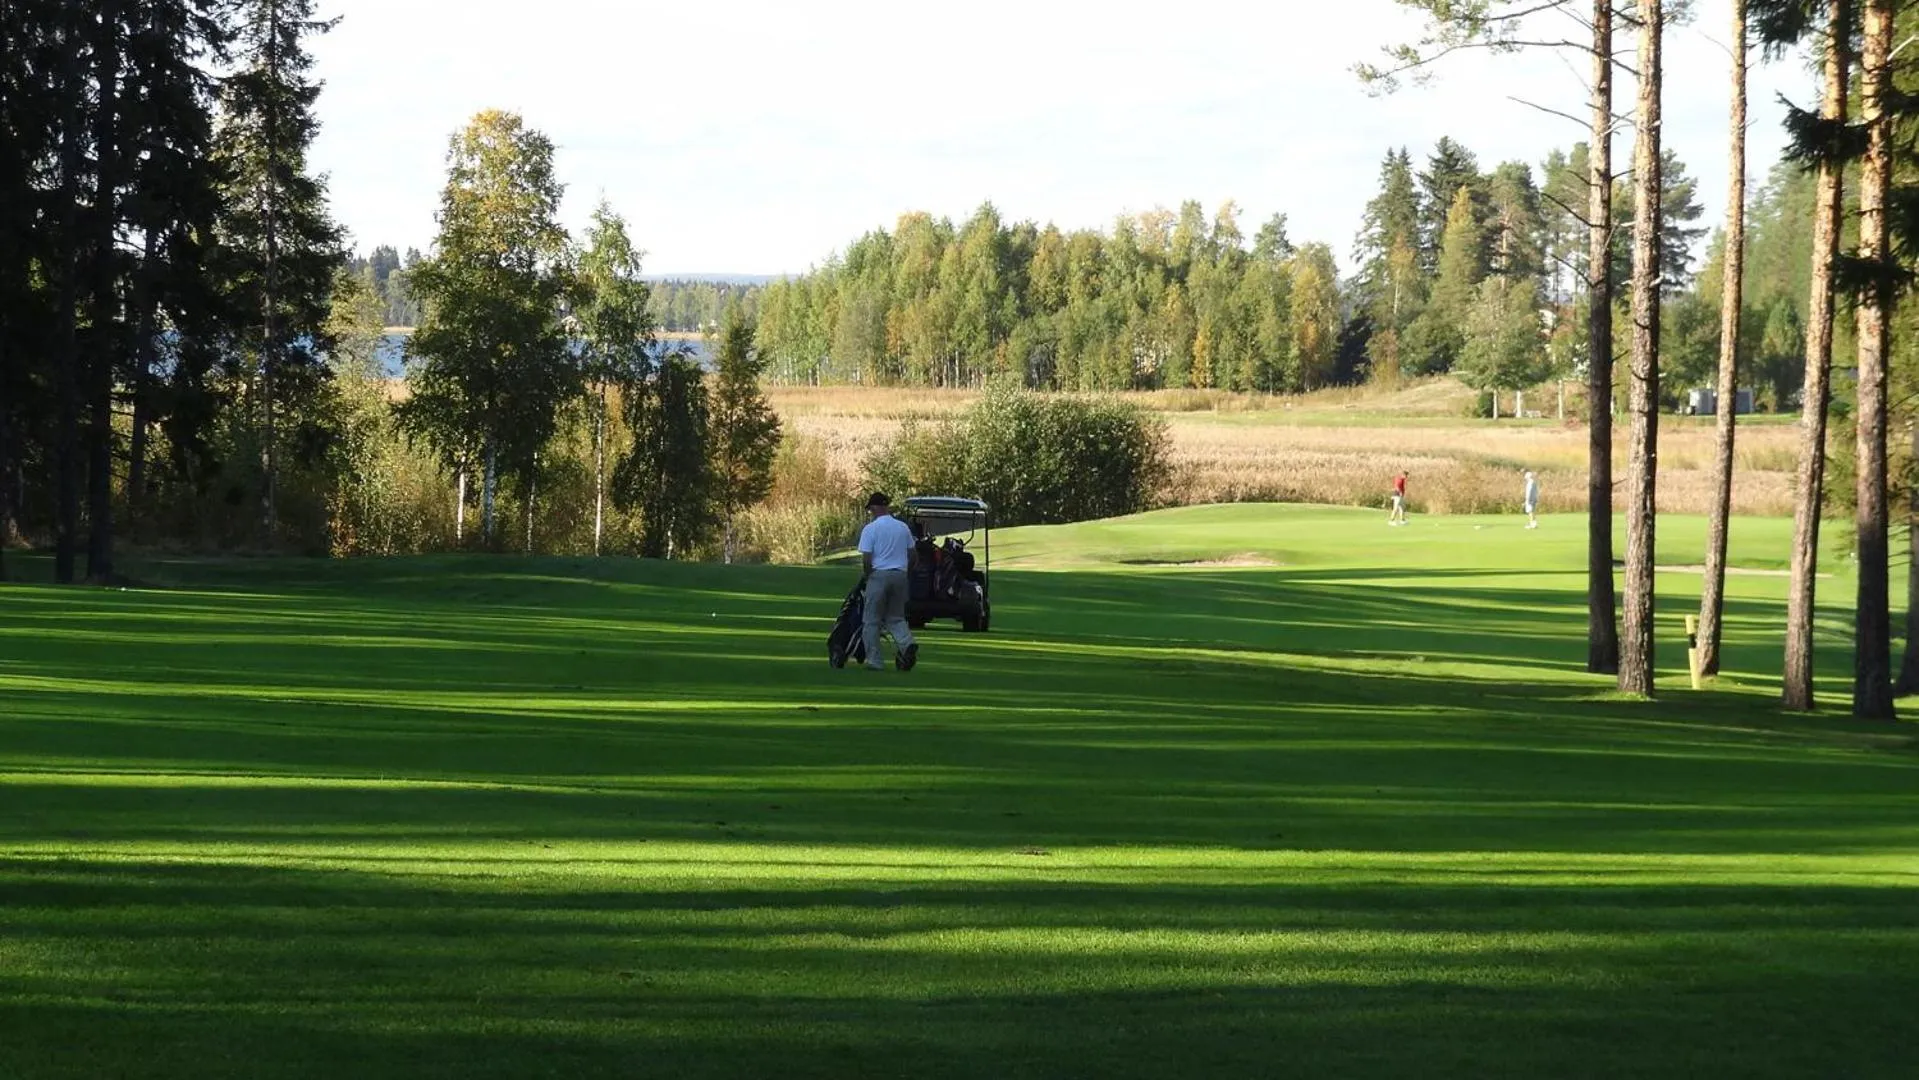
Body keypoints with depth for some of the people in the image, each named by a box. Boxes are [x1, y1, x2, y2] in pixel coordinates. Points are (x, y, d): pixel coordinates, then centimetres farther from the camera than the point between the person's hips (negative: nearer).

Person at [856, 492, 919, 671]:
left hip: (879, 575, -5)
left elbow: (866, 559, -11)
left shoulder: (870, 529, -6)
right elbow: (913, 555, 12)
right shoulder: (903, 527, 9)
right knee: (896, 617, 14)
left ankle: (875, 661, 3)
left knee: (872, 620, 5)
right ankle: (907, 644, -14)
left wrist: (865, 576, 5)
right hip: (900, 575, 5)